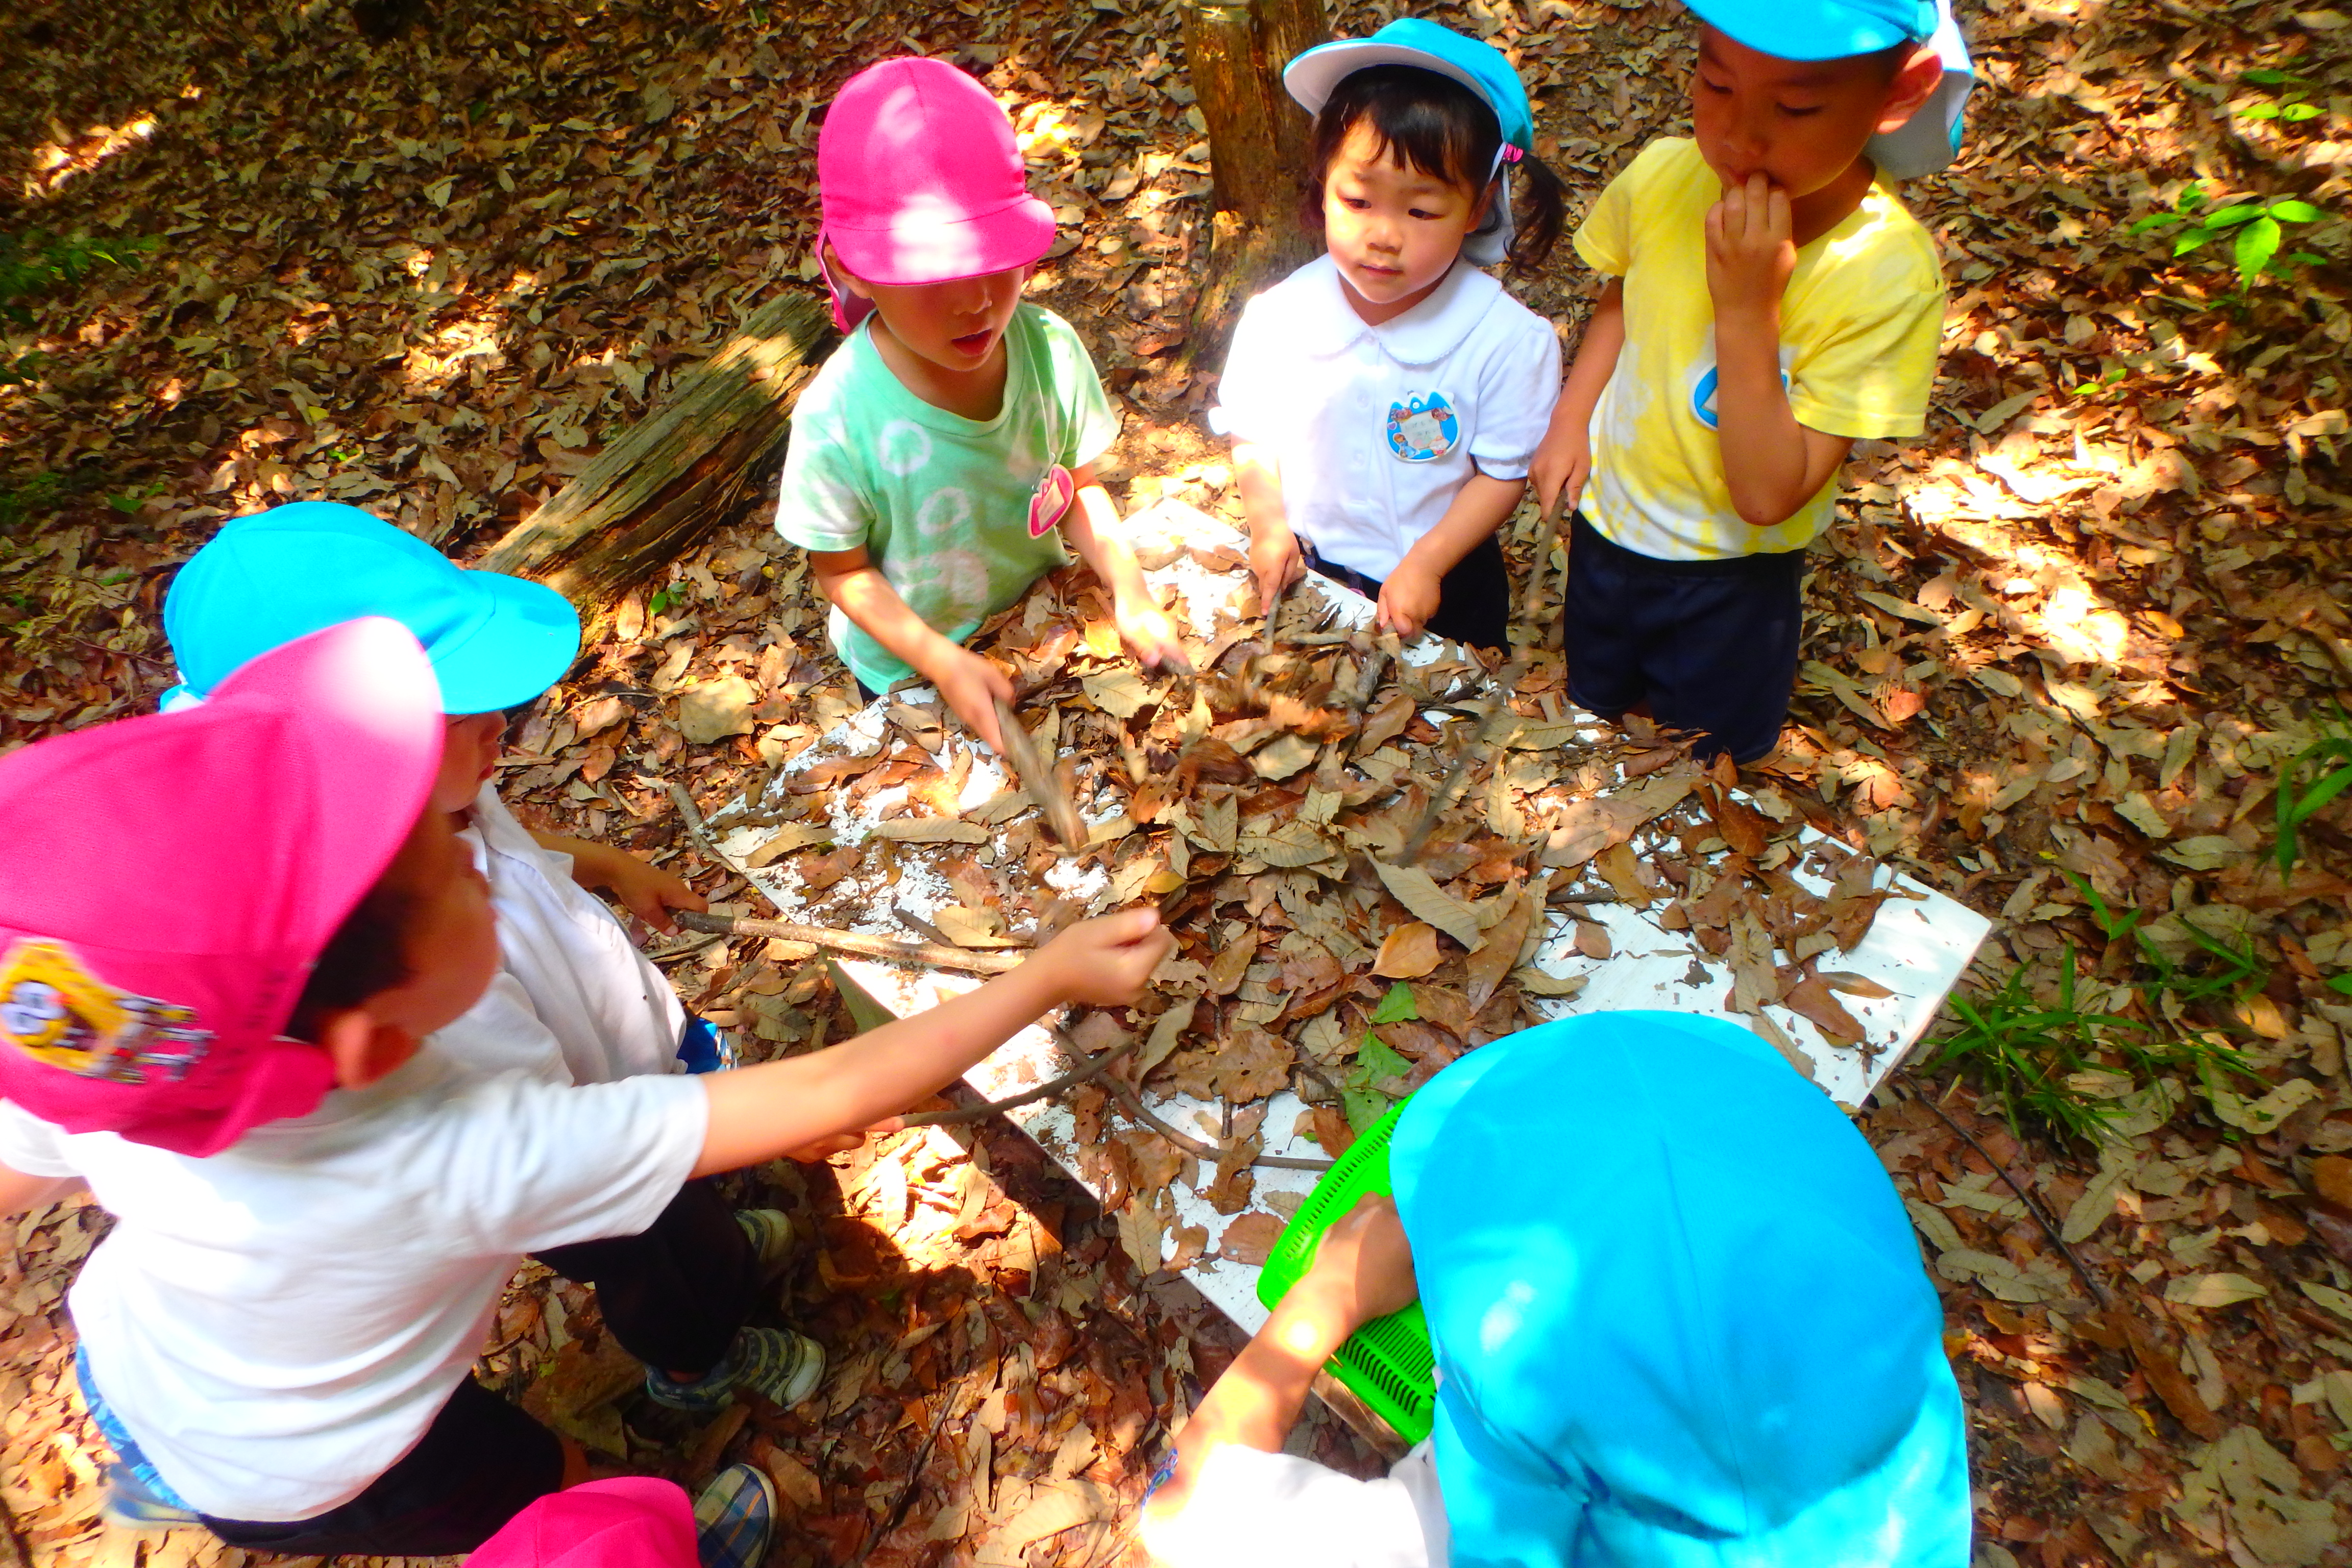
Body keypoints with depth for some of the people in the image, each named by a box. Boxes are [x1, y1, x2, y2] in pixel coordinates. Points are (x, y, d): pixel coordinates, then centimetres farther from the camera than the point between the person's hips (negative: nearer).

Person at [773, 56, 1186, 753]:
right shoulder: (838, 419, -31)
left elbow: (1081, 486, -8)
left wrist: (1129, 590, -23)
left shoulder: (1052, 349, -22)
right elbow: (843, 570, -18)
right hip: (907, 666, -2)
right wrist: (944, 663, -28)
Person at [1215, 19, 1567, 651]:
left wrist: (1427, 562, -22)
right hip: (1307, 575, 2)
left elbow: (1504, 474, -13)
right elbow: (1253, 433, -2)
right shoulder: (1278, 318, -16)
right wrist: (1268, 523, -16)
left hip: (1445, 587, -1)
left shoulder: (1509, 339, -21)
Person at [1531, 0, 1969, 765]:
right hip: (1606, 523, 4)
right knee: (1595, 718, 28)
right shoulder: (1662, 177, -18)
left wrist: (1747, 311, -38)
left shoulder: (1889, 274, -29)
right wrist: (1572, 417, -7)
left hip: (1732, 572, -3)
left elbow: (1767, 493, -31)